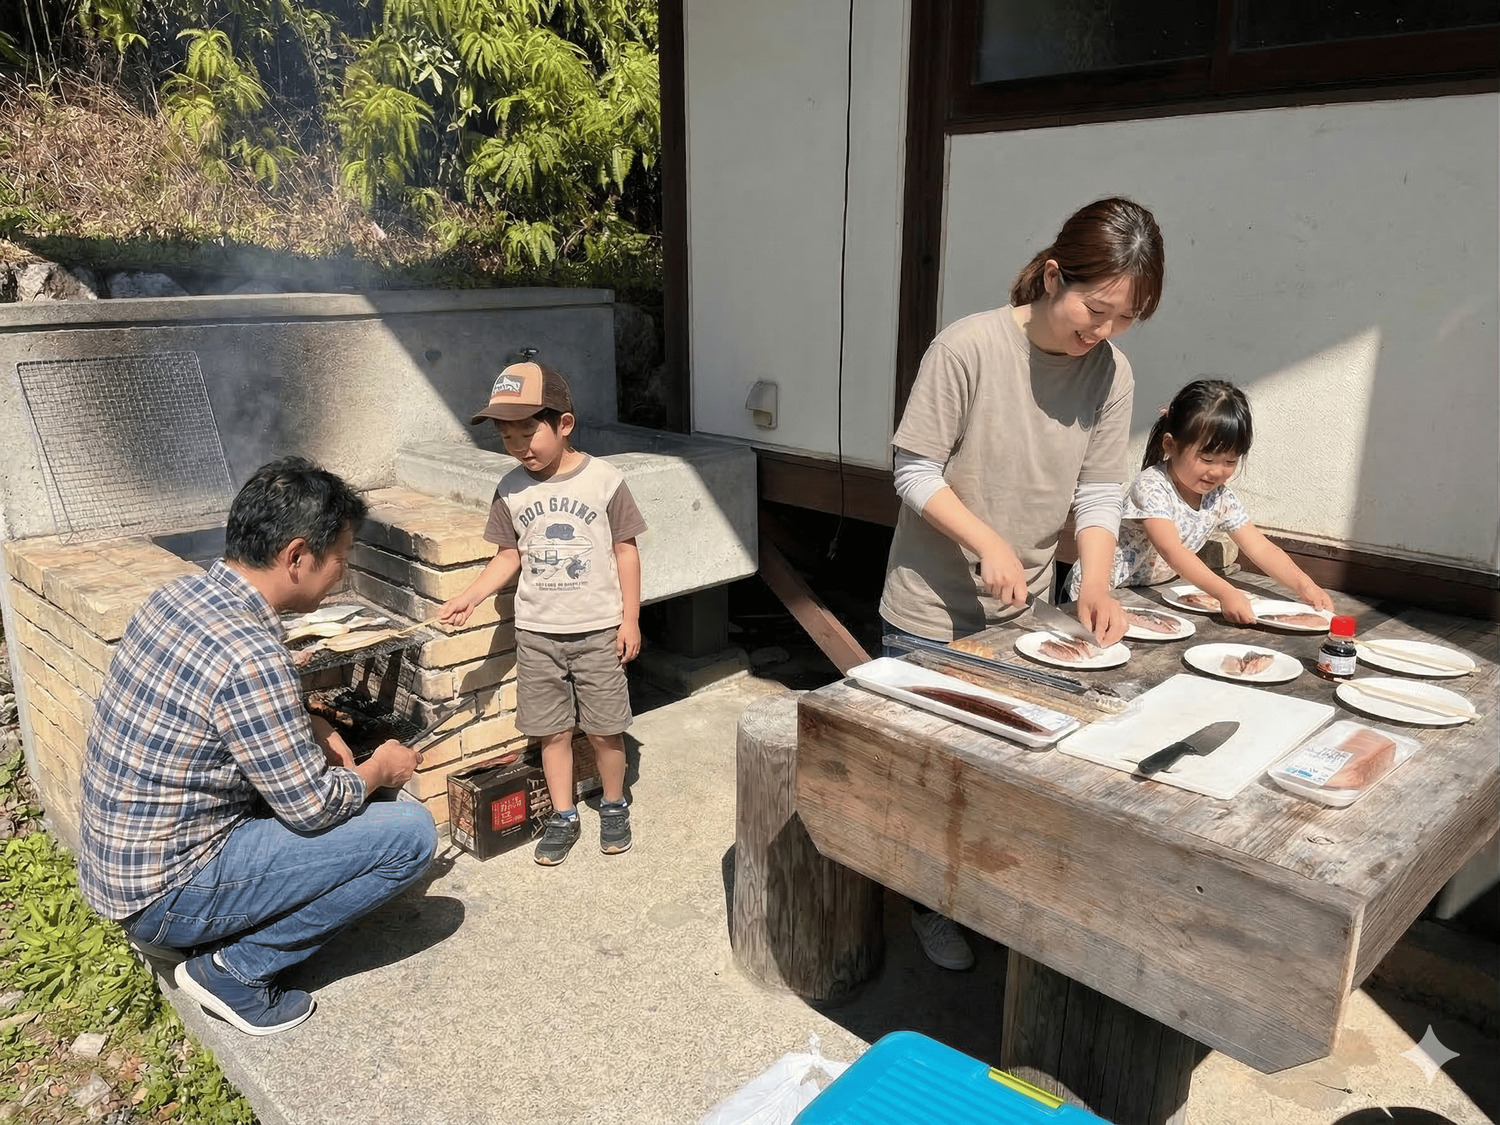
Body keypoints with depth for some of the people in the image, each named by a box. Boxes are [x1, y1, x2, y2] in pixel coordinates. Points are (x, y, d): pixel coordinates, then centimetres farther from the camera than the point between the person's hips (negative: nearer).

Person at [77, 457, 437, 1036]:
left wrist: (312, 731, 3)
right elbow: (315, 808, -20)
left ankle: (213, 929, 14)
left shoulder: (181, 594, -1)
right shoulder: (250, 655, -29)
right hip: (165, 892, -9)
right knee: (412, 832, -13)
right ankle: (237, 967, -1)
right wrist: (379, 768, -1)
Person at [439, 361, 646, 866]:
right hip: (537, 632, 3)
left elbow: (625, 550, -5)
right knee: (553, 730, 10)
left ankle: (614, 806, 29)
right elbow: (509, 555, 7)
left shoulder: (604, 480, -10)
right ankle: (563, 816, 27)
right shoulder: (511, 489, -1)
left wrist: (630, 618, -6)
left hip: (599, 629, -2)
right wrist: (470, 597, -7)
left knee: (605, 727, 7)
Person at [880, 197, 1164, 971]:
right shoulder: (968, 347, -20)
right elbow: (915, 471, -16)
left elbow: (1098, 493, -2)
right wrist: (990, 544, -25)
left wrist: (1094, 583, -18)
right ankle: (931, 907, 32)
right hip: (933, 612, -4)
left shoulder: (1111, 372, -5)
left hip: (1024, 613, 4)